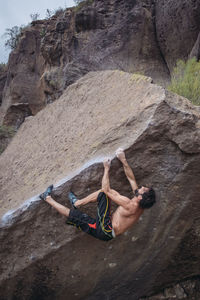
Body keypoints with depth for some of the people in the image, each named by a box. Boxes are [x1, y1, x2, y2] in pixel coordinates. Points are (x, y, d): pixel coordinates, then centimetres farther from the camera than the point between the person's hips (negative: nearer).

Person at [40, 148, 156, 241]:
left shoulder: (130, 205, -27)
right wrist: (123, 160, 3)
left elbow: (107, 189, -19)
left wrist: (107, 168, -11)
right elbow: (132, 179, 6)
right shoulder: (140, 204, -3)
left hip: (105, 231, -8)